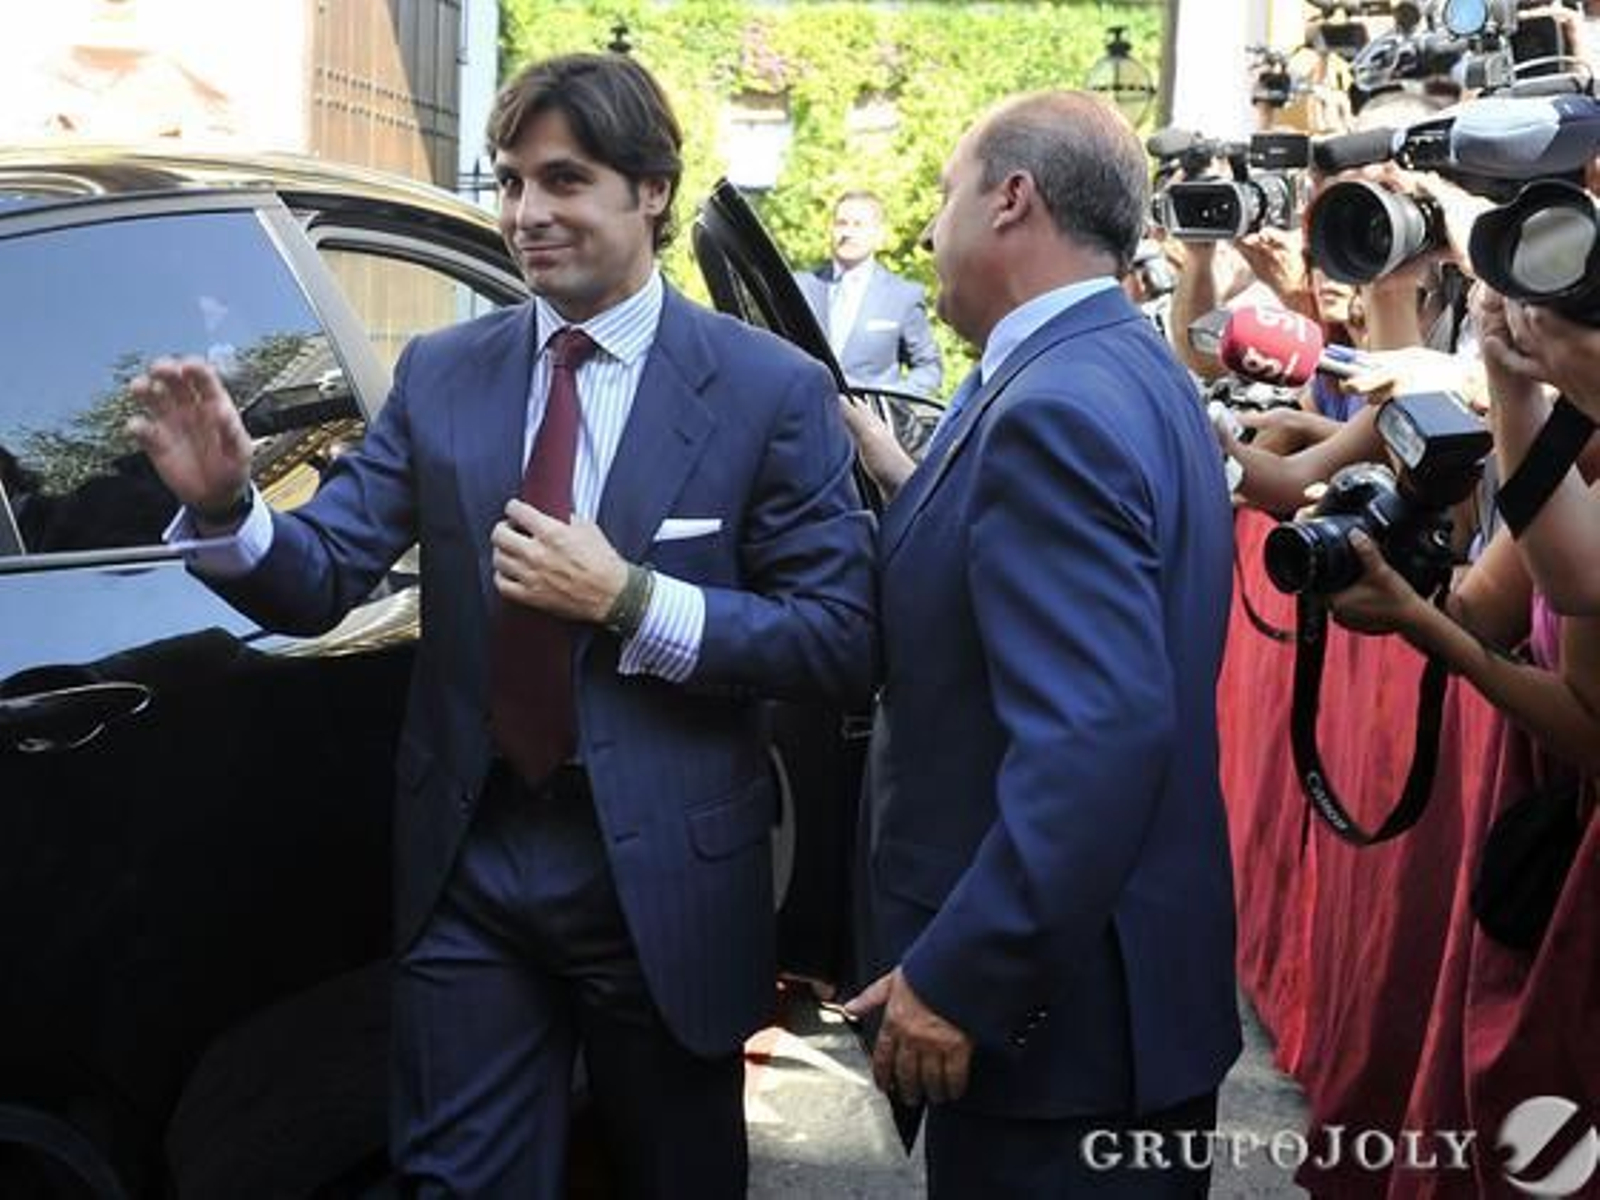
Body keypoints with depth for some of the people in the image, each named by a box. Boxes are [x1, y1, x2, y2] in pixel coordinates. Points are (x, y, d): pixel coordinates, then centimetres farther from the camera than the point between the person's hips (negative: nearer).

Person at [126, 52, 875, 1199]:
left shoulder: (770, 389, -8)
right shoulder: (440, 374, 2)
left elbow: (841, 639, -10)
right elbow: (318, 582, -4)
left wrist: (633, 602, -22)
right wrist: (227, 503, -25)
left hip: (664, 878, -2)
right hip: (469, 867, 2)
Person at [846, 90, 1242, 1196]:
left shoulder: (1054, 407, -22)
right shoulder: (1129, 370, 10)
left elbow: (1099, 730, -30)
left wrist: (955, 979, -25)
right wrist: (896, 483, 9)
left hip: (1051, 1003, -10)